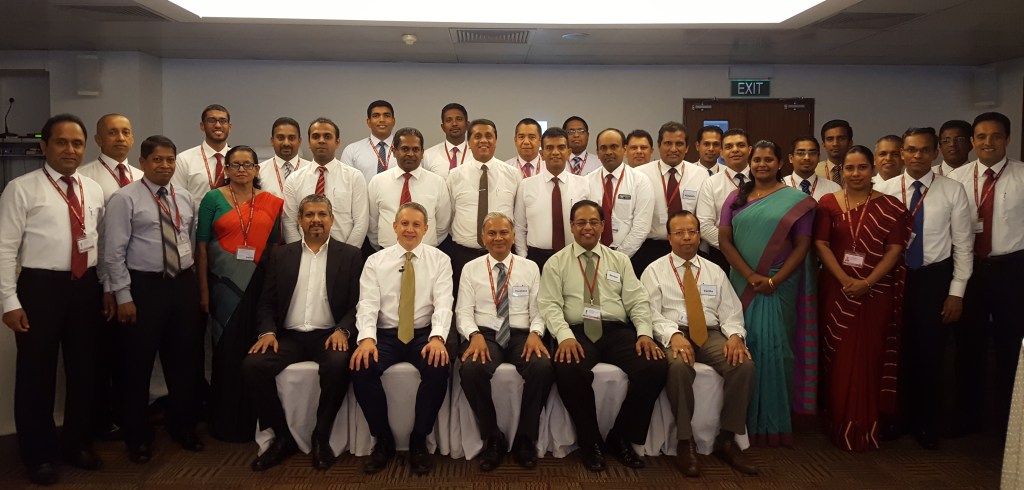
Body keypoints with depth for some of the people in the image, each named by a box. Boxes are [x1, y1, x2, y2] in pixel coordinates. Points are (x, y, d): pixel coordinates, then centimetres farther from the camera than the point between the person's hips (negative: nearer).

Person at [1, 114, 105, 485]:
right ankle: (39, 454, 24)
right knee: (36, 373, 7)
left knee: (85, 369, 14)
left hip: (86, 287, 5)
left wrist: (106, 288, 10)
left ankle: (78, 444, 33)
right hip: (41, 287, -4)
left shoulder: (94, 190, 8)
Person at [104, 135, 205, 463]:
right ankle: (138, 437, 22)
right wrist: (124, 296, -13)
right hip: (144, 286, -5)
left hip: (184, 284, 5)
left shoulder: (185, 199, 10)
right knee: (139, 363, 5)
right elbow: (114, 253, -9)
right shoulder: (125, 199, -6)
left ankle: (183, 427, 30)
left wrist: (196, 283, 13)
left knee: (186, 360, 12)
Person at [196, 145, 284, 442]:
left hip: (259, 284, 2)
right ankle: (226, 421, 17)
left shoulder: (271, 203, 8)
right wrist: (203, 289, -5)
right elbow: (201, 246, 1)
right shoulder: (213, 199, 3)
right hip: (224, 283, -1)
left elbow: (276, 245, 9)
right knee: (227, 350, 3)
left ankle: (252, 420, 19)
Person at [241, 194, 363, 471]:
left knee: (339, 364, -35)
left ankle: (321, 437, -12)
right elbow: (267, 302, 12)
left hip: (328, 336, -2)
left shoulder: (350, 256, 8)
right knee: (252, 365, -24)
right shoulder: (280, 255, 15)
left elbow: (358, 303, 2)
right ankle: (282, 436, -6)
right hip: (289, 335, 3)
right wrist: (267, 331, -7)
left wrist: (343, 330, -16)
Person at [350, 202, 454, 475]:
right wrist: (367, 338, -23)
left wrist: (437, 337, -26)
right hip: (385, 334, 1)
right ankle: (383, 440, -4)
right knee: (361, 368, -27)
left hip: (424, 334, -1)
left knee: (438, 368, -31)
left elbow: (443, 303, -7)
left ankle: (419, 441, -9)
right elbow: (367, 304, -3)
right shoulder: (375, 261, 8)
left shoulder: (439, 260, 5)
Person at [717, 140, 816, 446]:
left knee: (774, 348, 0)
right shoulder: (736, 199, 9)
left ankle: (773, 423, 13)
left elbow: (802, 246, -3)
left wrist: (775, 280, -14)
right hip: (742, 283, 2)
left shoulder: (796, 200, 2)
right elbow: (724, 240, 1)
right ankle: (743, 420, 15)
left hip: (779, 286, -2)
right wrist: (751, 276, -11)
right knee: (744, 347, 4)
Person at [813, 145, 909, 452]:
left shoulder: (890, 206, 1)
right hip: (837, 290, 1)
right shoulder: (828, 203, 4)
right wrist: (845, 280, -14)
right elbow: (821, 244, -3)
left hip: (875, 292, -1)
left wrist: (867, 282, -16)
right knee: (837, 357, 4)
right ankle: (840, 425, 17)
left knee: (870, 357, 3)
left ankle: (867, 427, 16)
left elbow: (895, 249, -4)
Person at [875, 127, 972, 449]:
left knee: (931, 352, 7)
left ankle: (927, 424, 25)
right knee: (897, 350, 10)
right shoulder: (884, 190, -3)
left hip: (935, 278, -1)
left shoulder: (953, 191, -5)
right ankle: (898, 417, 28)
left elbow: (963, 245, -2)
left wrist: (956, 291, -4)